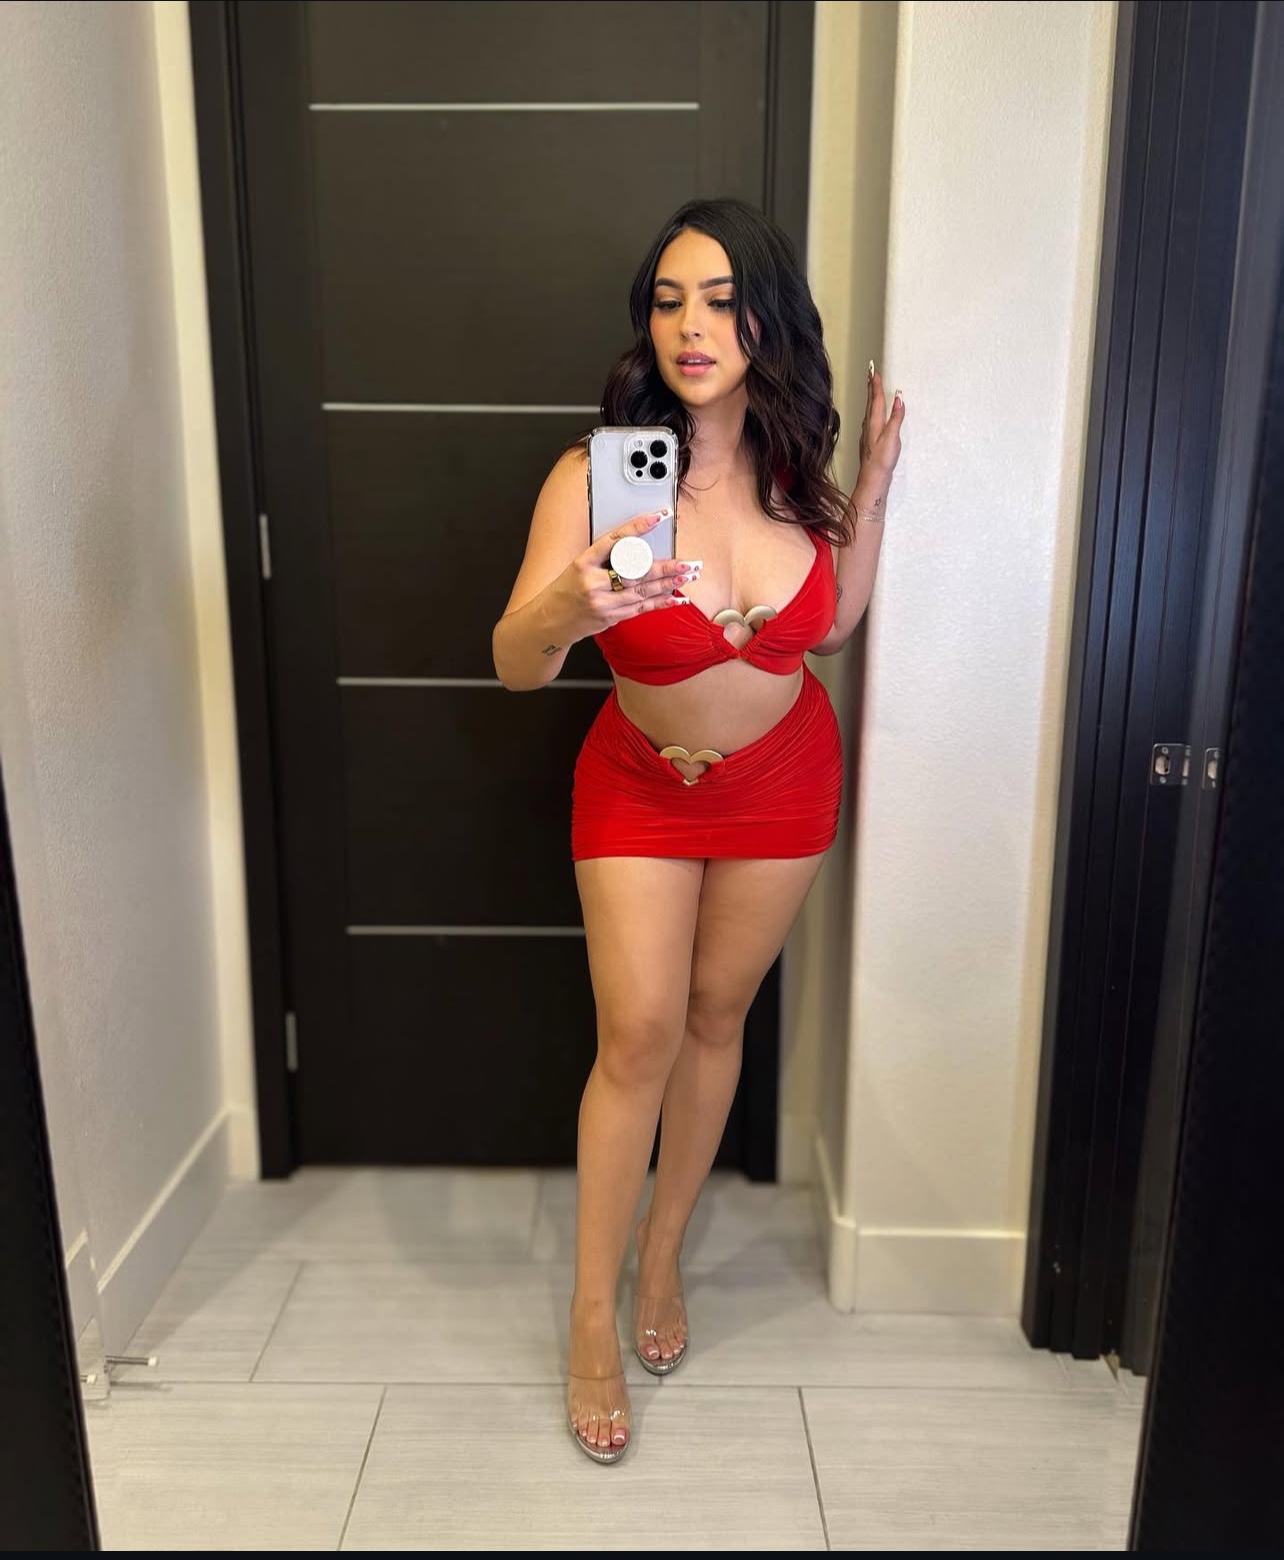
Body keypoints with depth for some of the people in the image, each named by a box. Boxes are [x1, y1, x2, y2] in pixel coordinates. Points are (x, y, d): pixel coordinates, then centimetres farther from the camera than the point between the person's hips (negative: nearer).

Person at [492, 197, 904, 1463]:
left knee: (715, 1020, 13)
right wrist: (567, 608, -50)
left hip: (783, 783, 3)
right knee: (638, 1037, -3)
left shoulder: (794, 468, -11)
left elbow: (829, 626, 3)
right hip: (640, 786, -3)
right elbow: (514, 666, -29)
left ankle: (662, 1255, 36)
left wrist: (873, 489, -5)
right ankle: (592, 1322, 18)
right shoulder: (597, 474, -22)